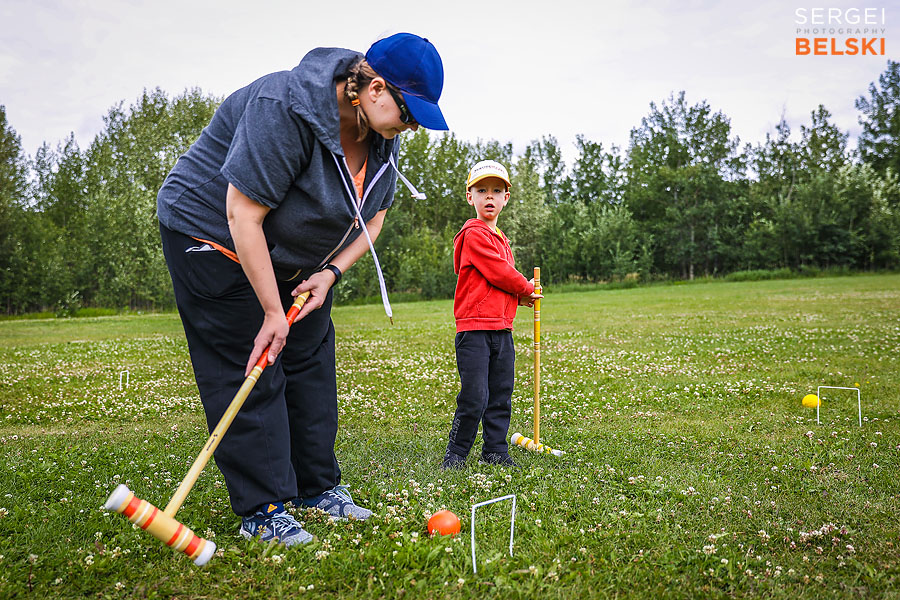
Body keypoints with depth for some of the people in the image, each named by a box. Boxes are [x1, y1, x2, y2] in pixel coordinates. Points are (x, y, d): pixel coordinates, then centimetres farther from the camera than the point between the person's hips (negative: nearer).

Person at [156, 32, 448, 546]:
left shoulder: (382, 134, -7)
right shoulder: (285, 109, -32)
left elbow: (373, 215, 4)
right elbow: (243, 218, -31)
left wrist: (331, 272, -10)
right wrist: (273, 311, -26)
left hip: (296, 257, 8)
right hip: (216, 238, -7)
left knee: (312, 364, 7)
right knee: (249, 369, -9)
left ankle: (318, 486, 20)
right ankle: (261, 509, 0)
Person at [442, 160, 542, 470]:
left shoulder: (501, 240, 19)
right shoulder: (474, 234, -9)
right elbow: (499, 274, -15)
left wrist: (521, 296, 5)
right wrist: (526, 288, 0)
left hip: (502, 329, 9)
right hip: (474, 327, -9)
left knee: (501, 395, 11)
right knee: (475, 396, -8)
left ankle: (495, 450, 21)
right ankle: (455, 453, 6)